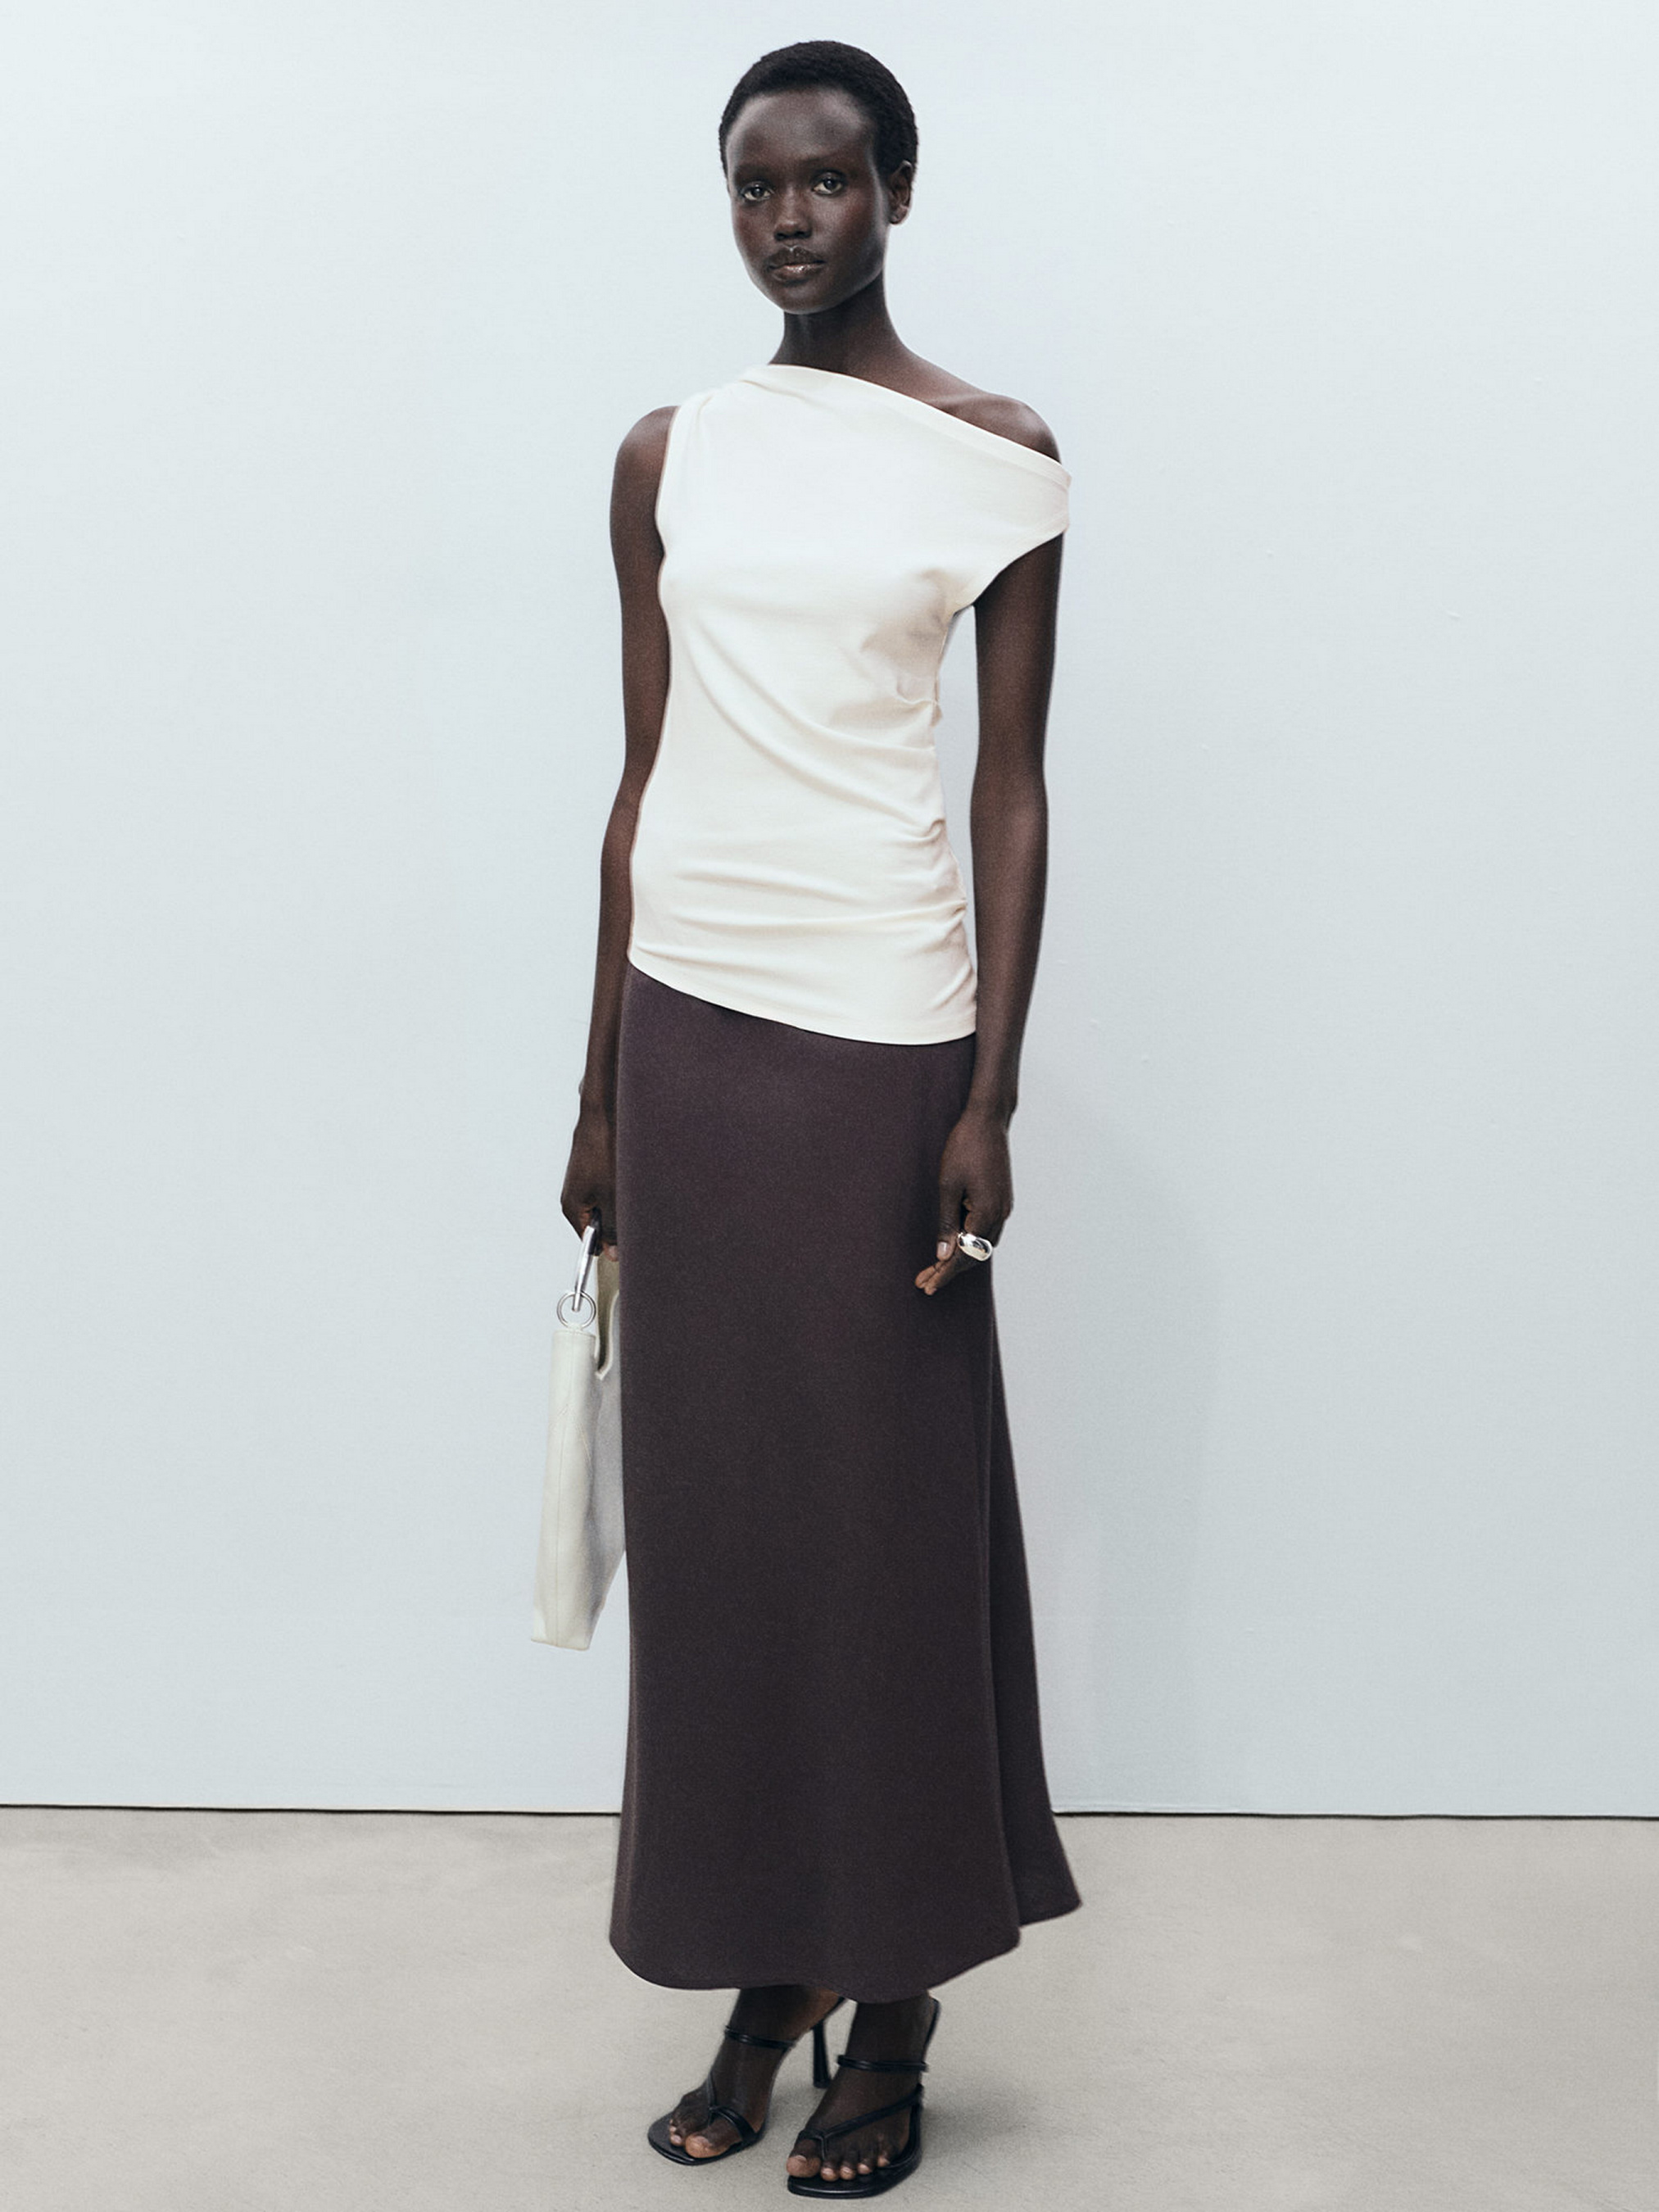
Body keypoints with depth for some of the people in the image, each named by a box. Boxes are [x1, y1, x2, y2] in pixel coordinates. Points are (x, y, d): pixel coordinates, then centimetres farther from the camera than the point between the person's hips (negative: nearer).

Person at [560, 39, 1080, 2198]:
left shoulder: (995, 457, 1)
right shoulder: (669, 457, 10)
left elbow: (1015, 795, -2)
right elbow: (644, 781, 11)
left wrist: (991, 1101, -9)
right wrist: (599, 1093, 9)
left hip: (878, 1035, -4)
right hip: (686, 1024, 4)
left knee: (893, 1512, 3)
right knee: (716, 1512, 8)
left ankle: (895, 2013, 17)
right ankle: (764, 1977, 23)